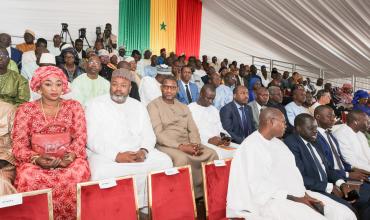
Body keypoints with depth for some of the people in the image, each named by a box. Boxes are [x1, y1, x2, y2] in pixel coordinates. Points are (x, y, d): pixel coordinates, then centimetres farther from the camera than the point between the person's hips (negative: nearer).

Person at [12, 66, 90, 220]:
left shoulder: (74, 106, 6)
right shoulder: (26, 109, 5)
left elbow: (80, 138, 1)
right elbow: (19, 145, 1)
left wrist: (71, 155, -18)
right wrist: (36, 159, -18)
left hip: (67, 160, 0)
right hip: (36, 162, 0)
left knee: (80, 172, -32)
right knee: (28, 177, -33)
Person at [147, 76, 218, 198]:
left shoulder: (184, 107, 19)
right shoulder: (154, 106, 0)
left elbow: (193, 130, 12)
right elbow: (158, 134, -11)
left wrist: (195, 145, -10)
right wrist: (180, 146, -20)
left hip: (187, 144, 6)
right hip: (166, 145, -5)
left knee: (212, 154, -15)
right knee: (181, 158, -35)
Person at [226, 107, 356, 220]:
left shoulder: (278, 143, 16)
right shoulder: (251, 146, -12)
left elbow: (292, 173, 13)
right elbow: (258, 187, -18)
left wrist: (304, 194, -5)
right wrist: (293, 199, -17)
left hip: (295, 194, 8)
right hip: (270, 200, -8)